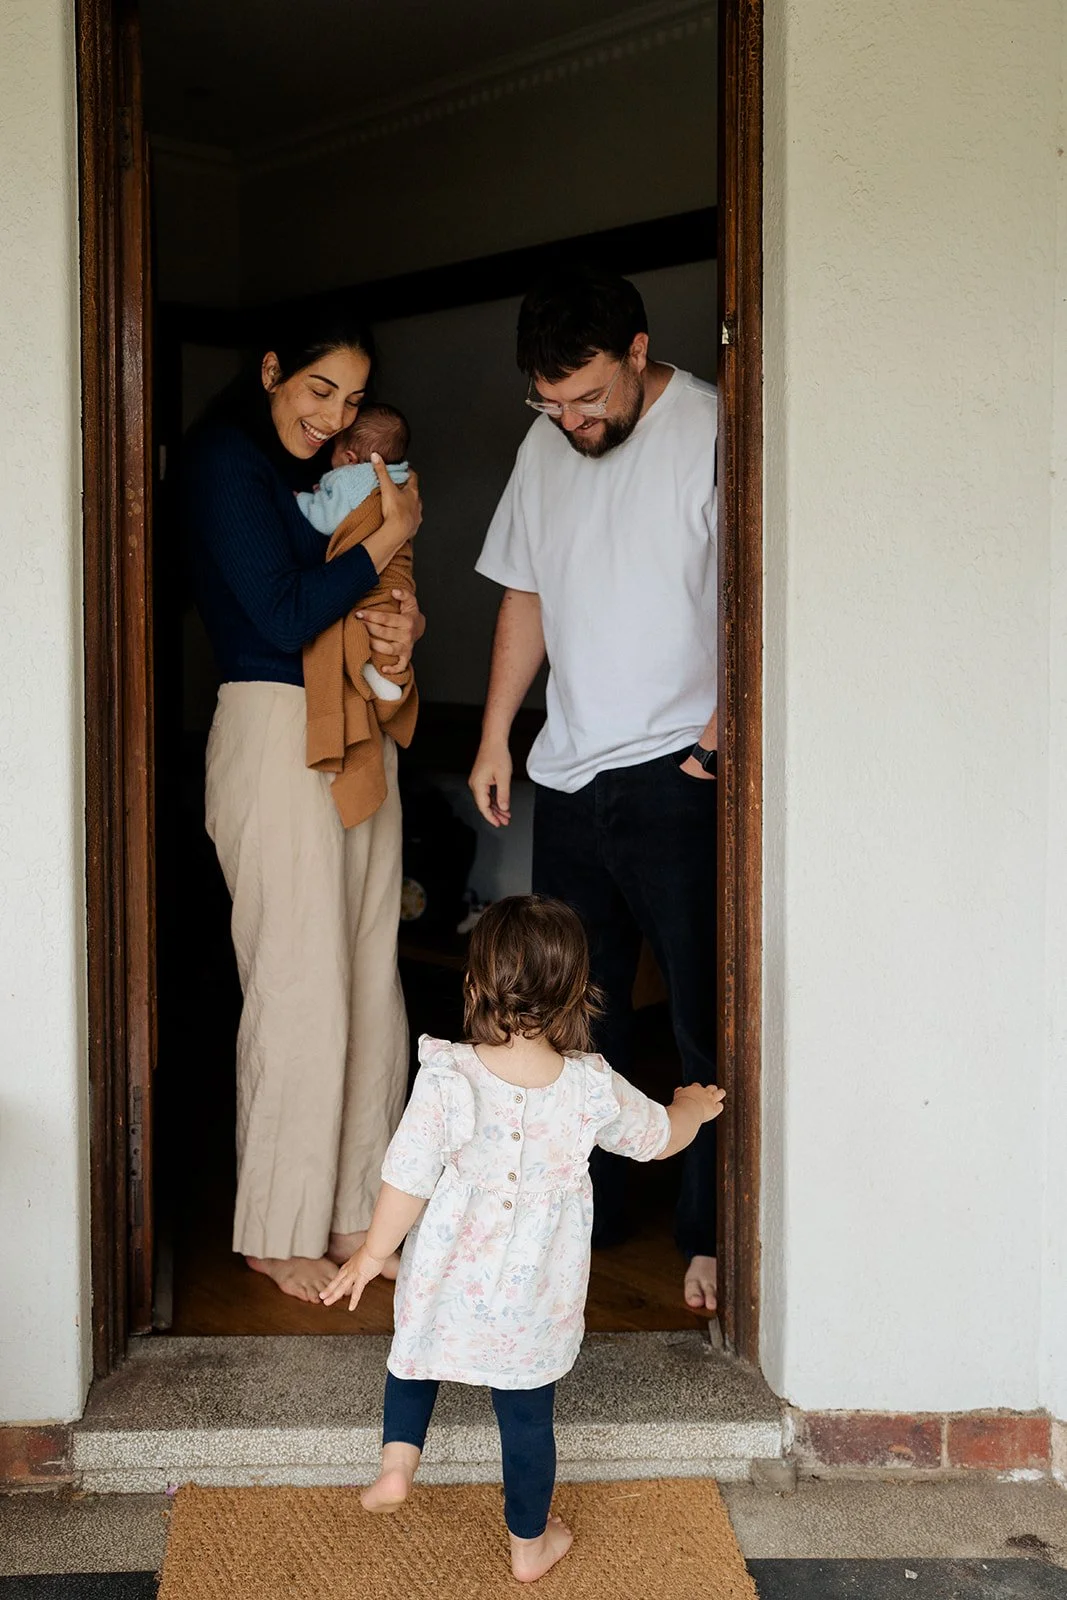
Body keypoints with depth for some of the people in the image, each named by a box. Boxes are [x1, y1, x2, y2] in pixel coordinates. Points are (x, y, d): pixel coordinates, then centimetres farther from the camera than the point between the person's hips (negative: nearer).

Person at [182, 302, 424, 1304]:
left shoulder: (324, 472, 18)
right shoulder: (224, 461, -8)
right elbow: (282, 616, -16)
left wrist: (403, 622, -1)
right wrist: (389, 536, -8)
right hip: (276, 734, -8)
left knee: (368, 981, 9)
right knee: (299, 987, -6)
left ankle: (352, 1212, 19)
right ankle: (279, 1233, 7)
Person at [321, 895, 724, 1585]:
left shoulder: (447, 1080, -21)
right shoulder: (593, 1089, -13)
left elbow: (408, 1181, -15)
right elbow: (660, 1136, 5)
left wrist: (373, 1252, 2)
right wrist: (694, 1106, 29)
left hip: (447, 1289, -1)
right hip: (537, 1307, 1)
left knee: (417, 1350, 31)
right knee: (528, 1417, 19)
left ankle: (397, 1462, 19)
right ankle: (530, 1545, 35)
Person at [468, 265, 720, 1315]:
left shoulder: (713, 435, -10)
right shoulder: (547, 448, 11)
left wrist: (726, 726, -20)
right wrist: (494, 737, 15)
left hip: (677, 770, -6)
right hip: (569, 770, 7)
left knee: (705, 1018, -1)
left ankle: (713, 1237, 9)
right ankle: (589, 1210, 27)